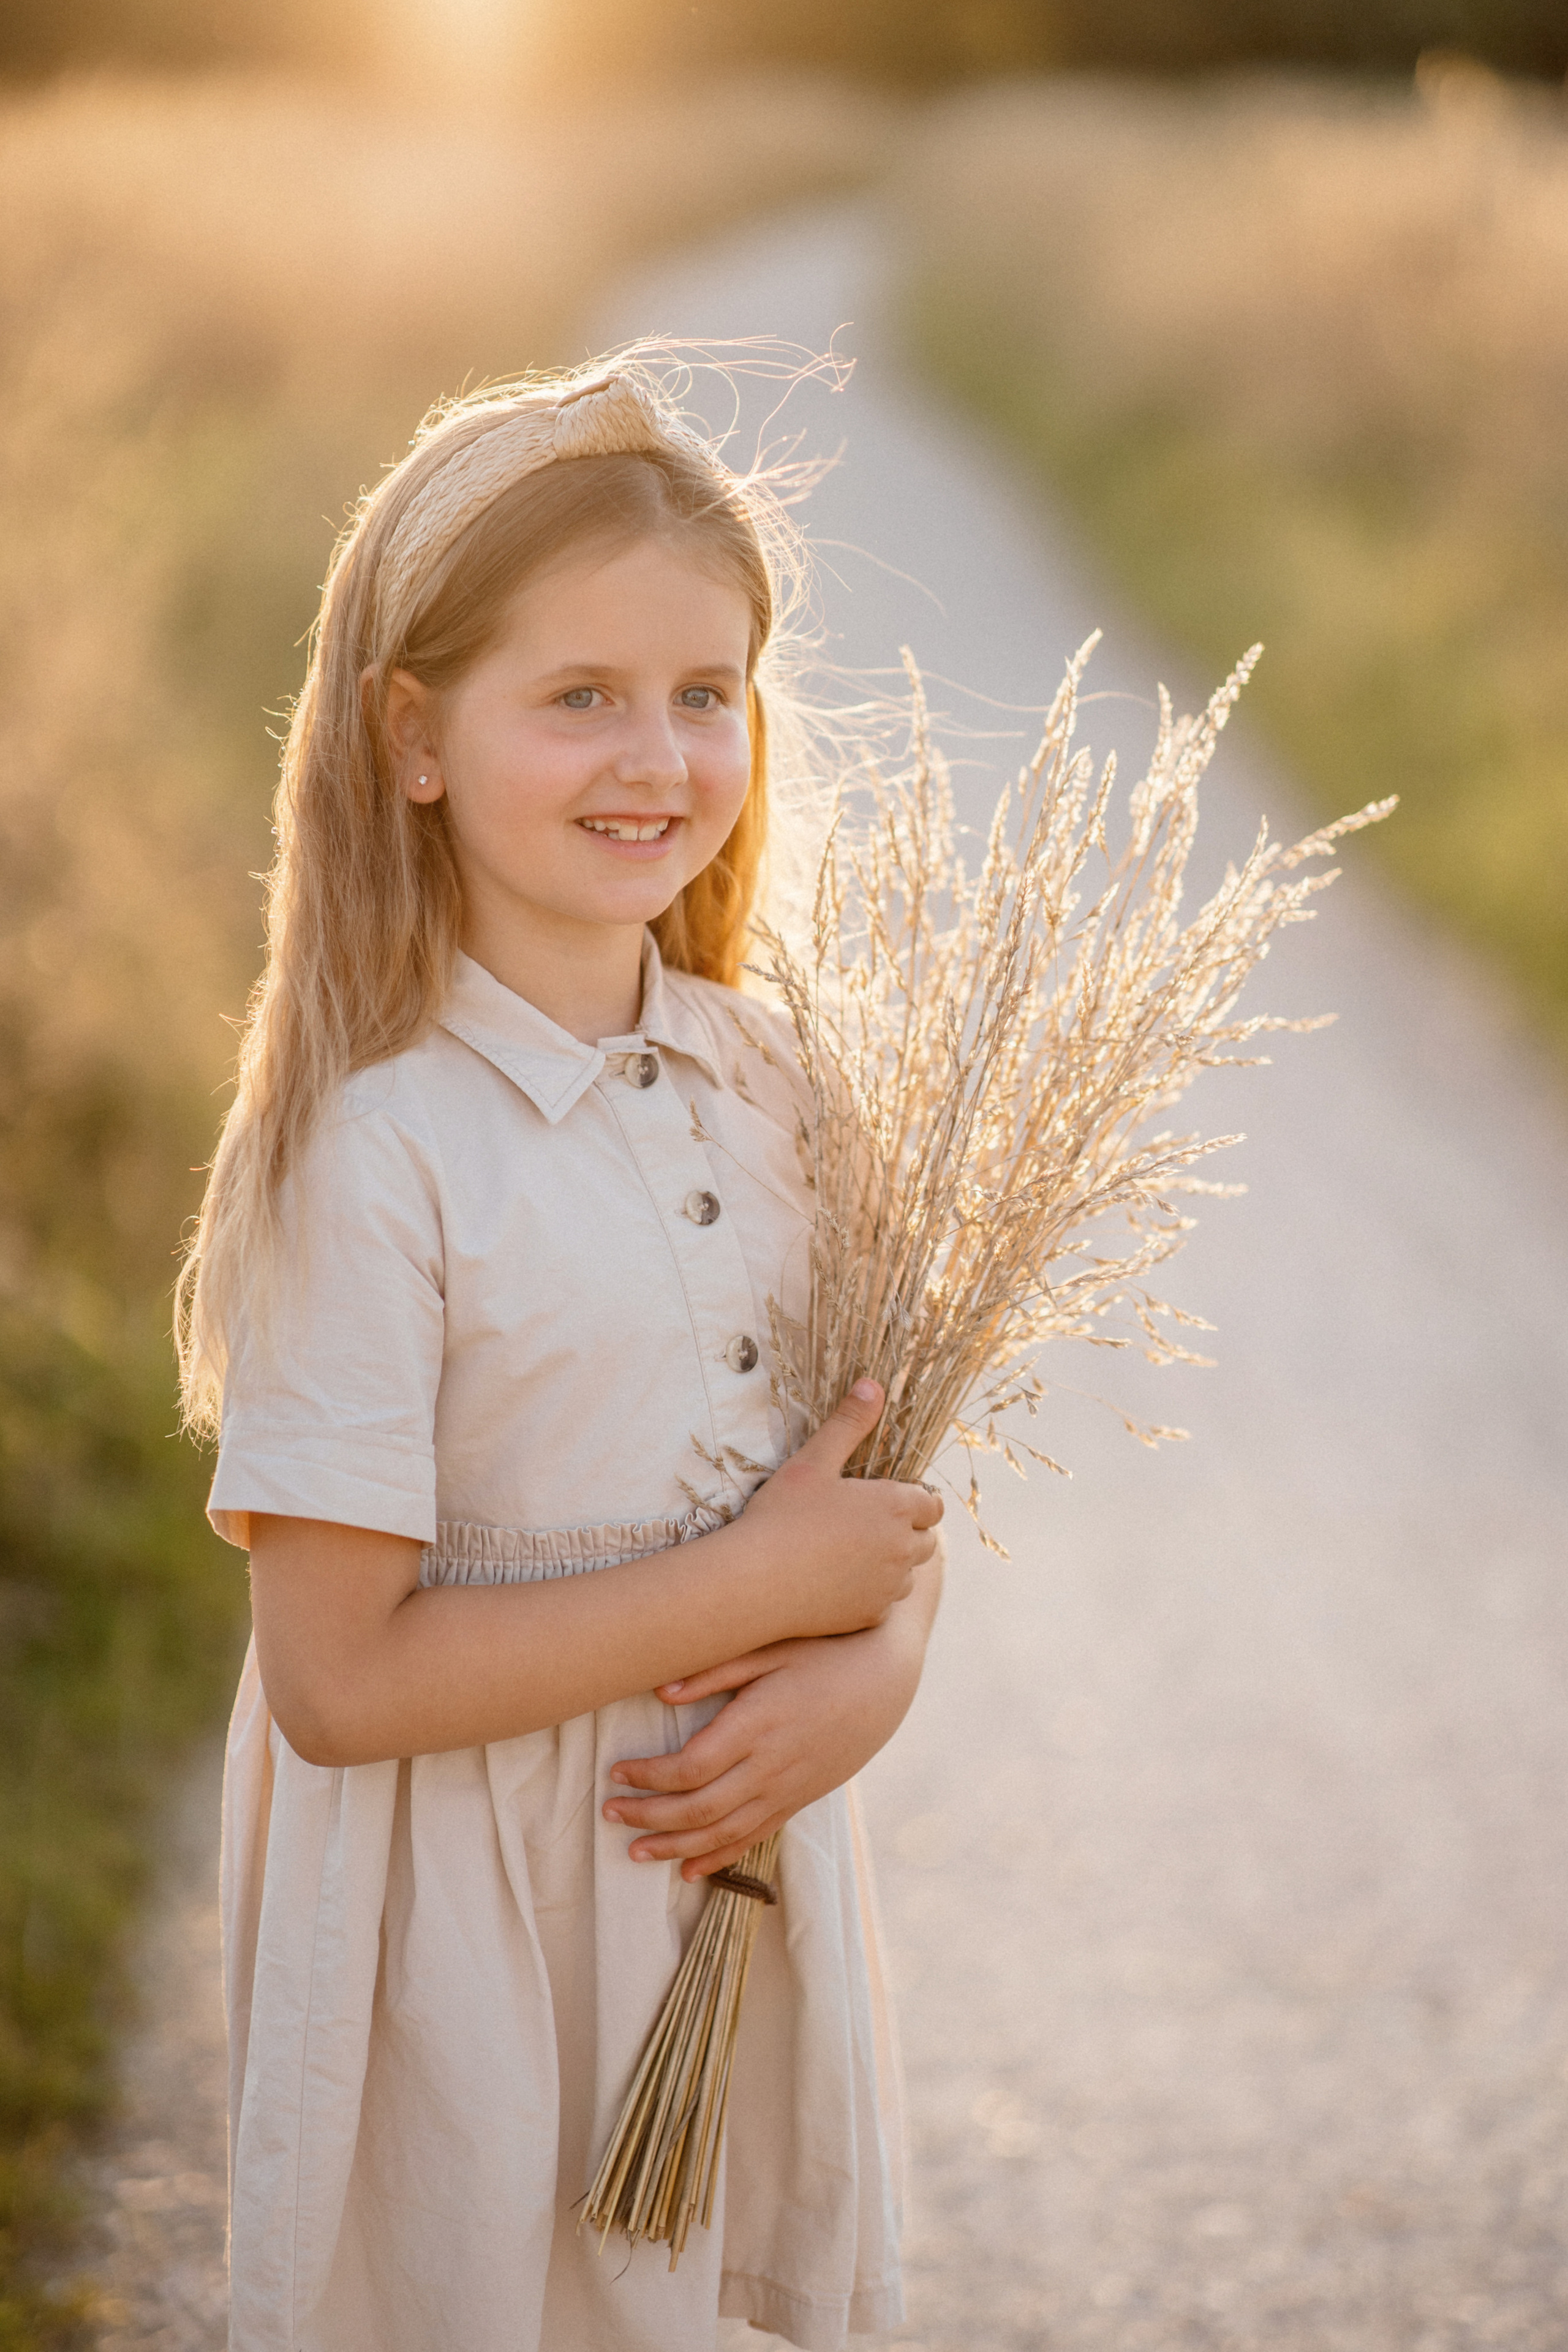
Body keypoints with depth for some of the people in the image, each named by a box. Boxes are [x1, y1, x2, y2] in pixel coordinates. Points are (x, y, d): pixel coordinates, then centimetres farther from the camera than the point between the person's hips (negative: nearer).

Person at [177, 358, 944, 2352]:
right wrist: (759, 1586, -20)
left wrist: (867, 1668, -12)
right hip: (477, 1930, -6)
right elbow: (335, 1677, -21)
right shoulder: (372, 1153, -20)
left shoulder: (758, 1082, 1)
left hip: (754, 1865, 6)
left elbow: (870, 1472, 9)